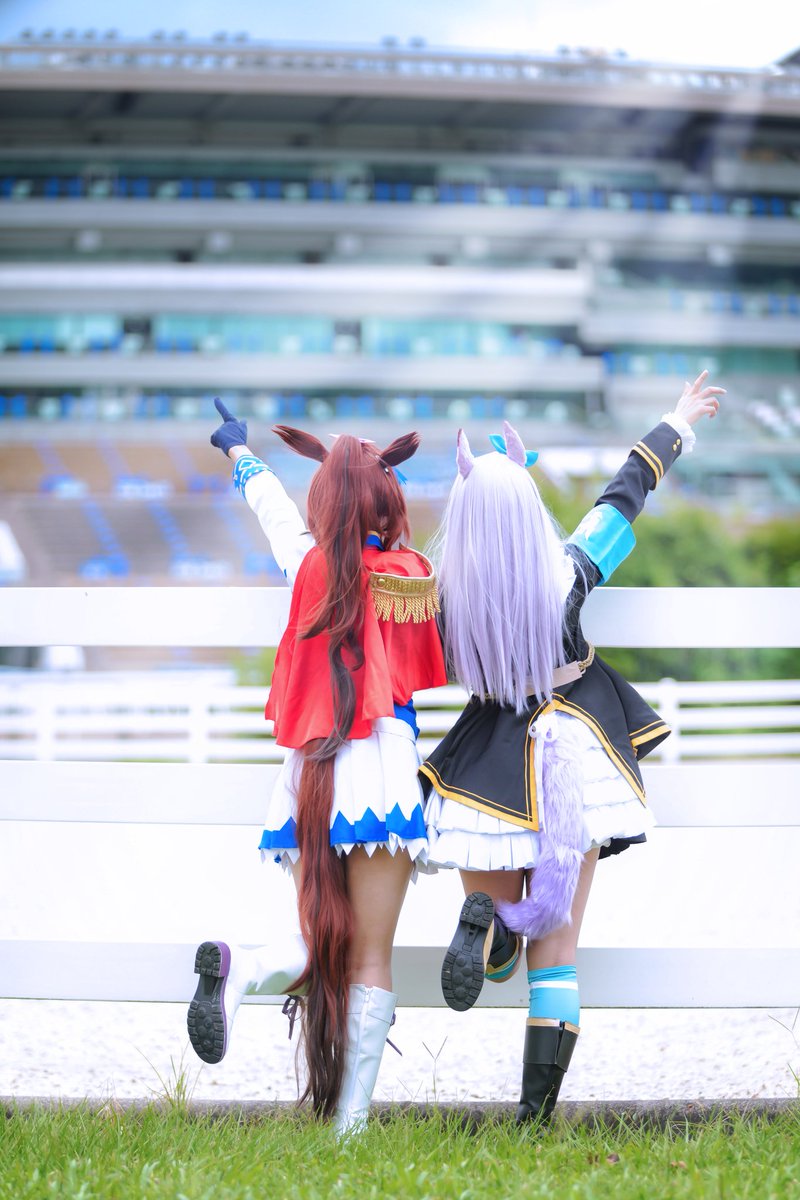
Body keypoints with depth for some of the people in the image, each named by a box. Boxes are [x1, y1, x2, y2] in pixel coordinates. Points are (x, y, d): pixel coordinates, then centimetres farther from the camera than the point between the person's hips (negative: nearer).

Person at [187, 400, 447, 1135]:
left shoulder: (312, 565, 8)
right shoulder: (417, 577, 2)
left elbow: (269, 501, 26)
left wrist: (237, 448, 47)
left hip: (308, 773, 3)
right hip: (380, 770, -3)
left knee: (321, 945, 13)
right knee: (371, 959, -2)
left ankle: (241, 966, -18)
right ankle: (350, 1123, -9)